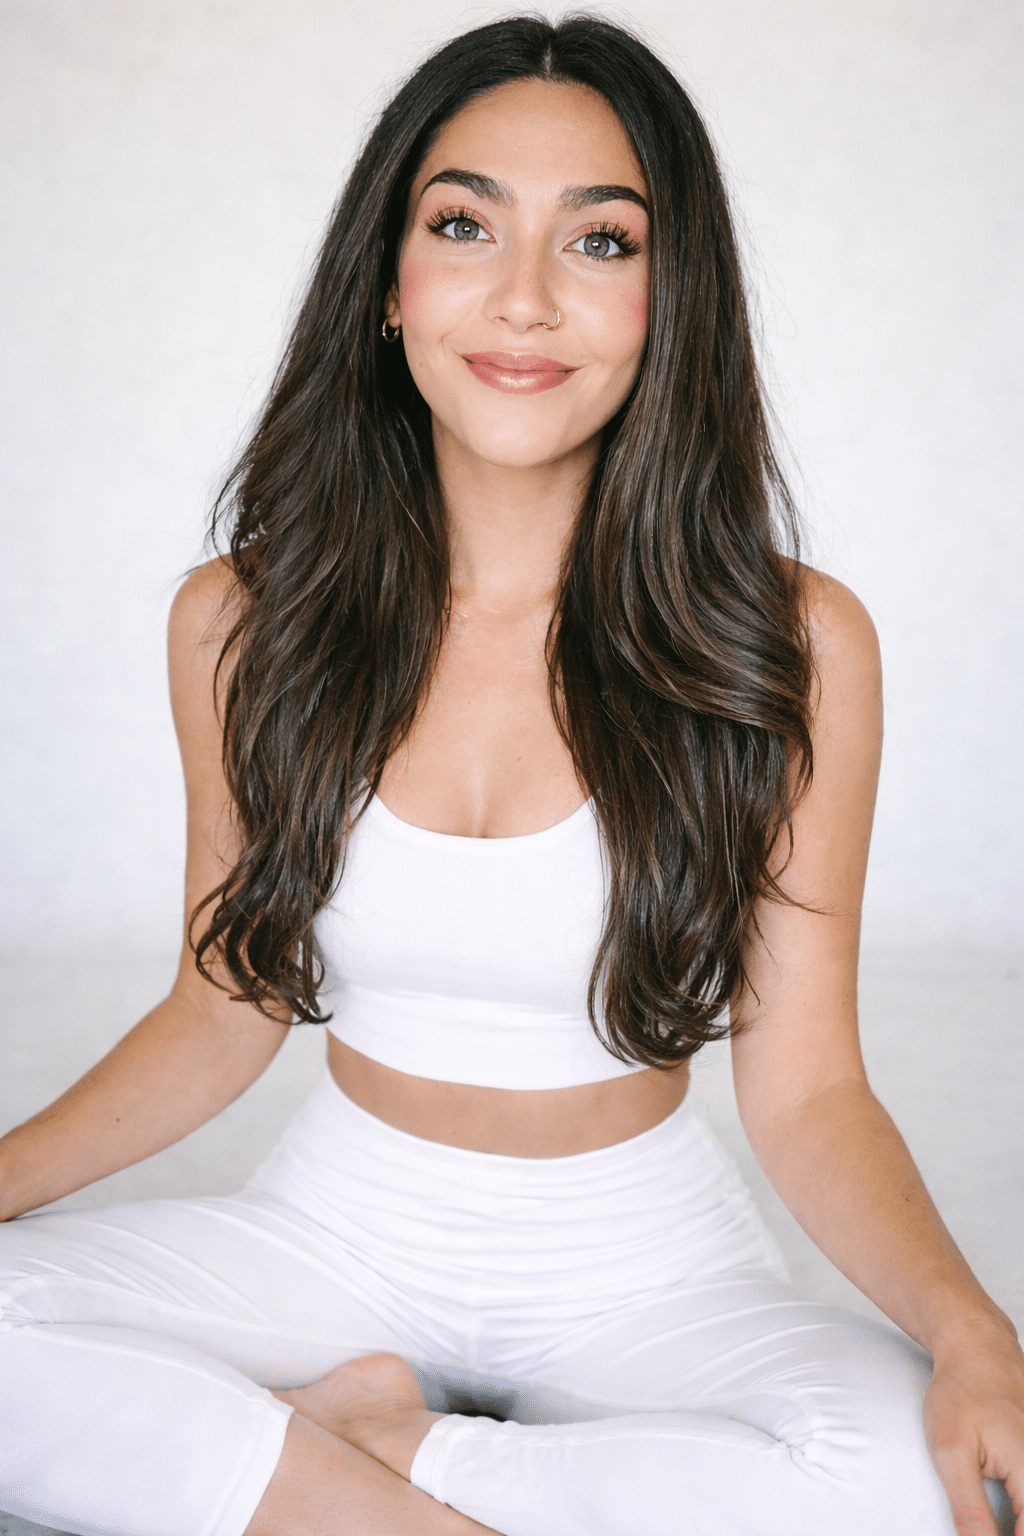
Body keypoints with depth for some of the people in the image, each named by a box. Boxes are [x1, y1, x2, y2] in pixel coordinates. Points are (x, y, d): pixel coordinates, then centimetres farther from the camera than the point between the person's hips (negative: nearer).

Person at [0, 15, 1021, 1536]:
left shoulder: (794, 643, -10)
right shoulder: (239, 624, -4)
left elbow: (806, 1089, -8)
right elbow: (225, 1009, 4)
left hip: (641, 1257, 0)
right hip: (339, 1226, 1)